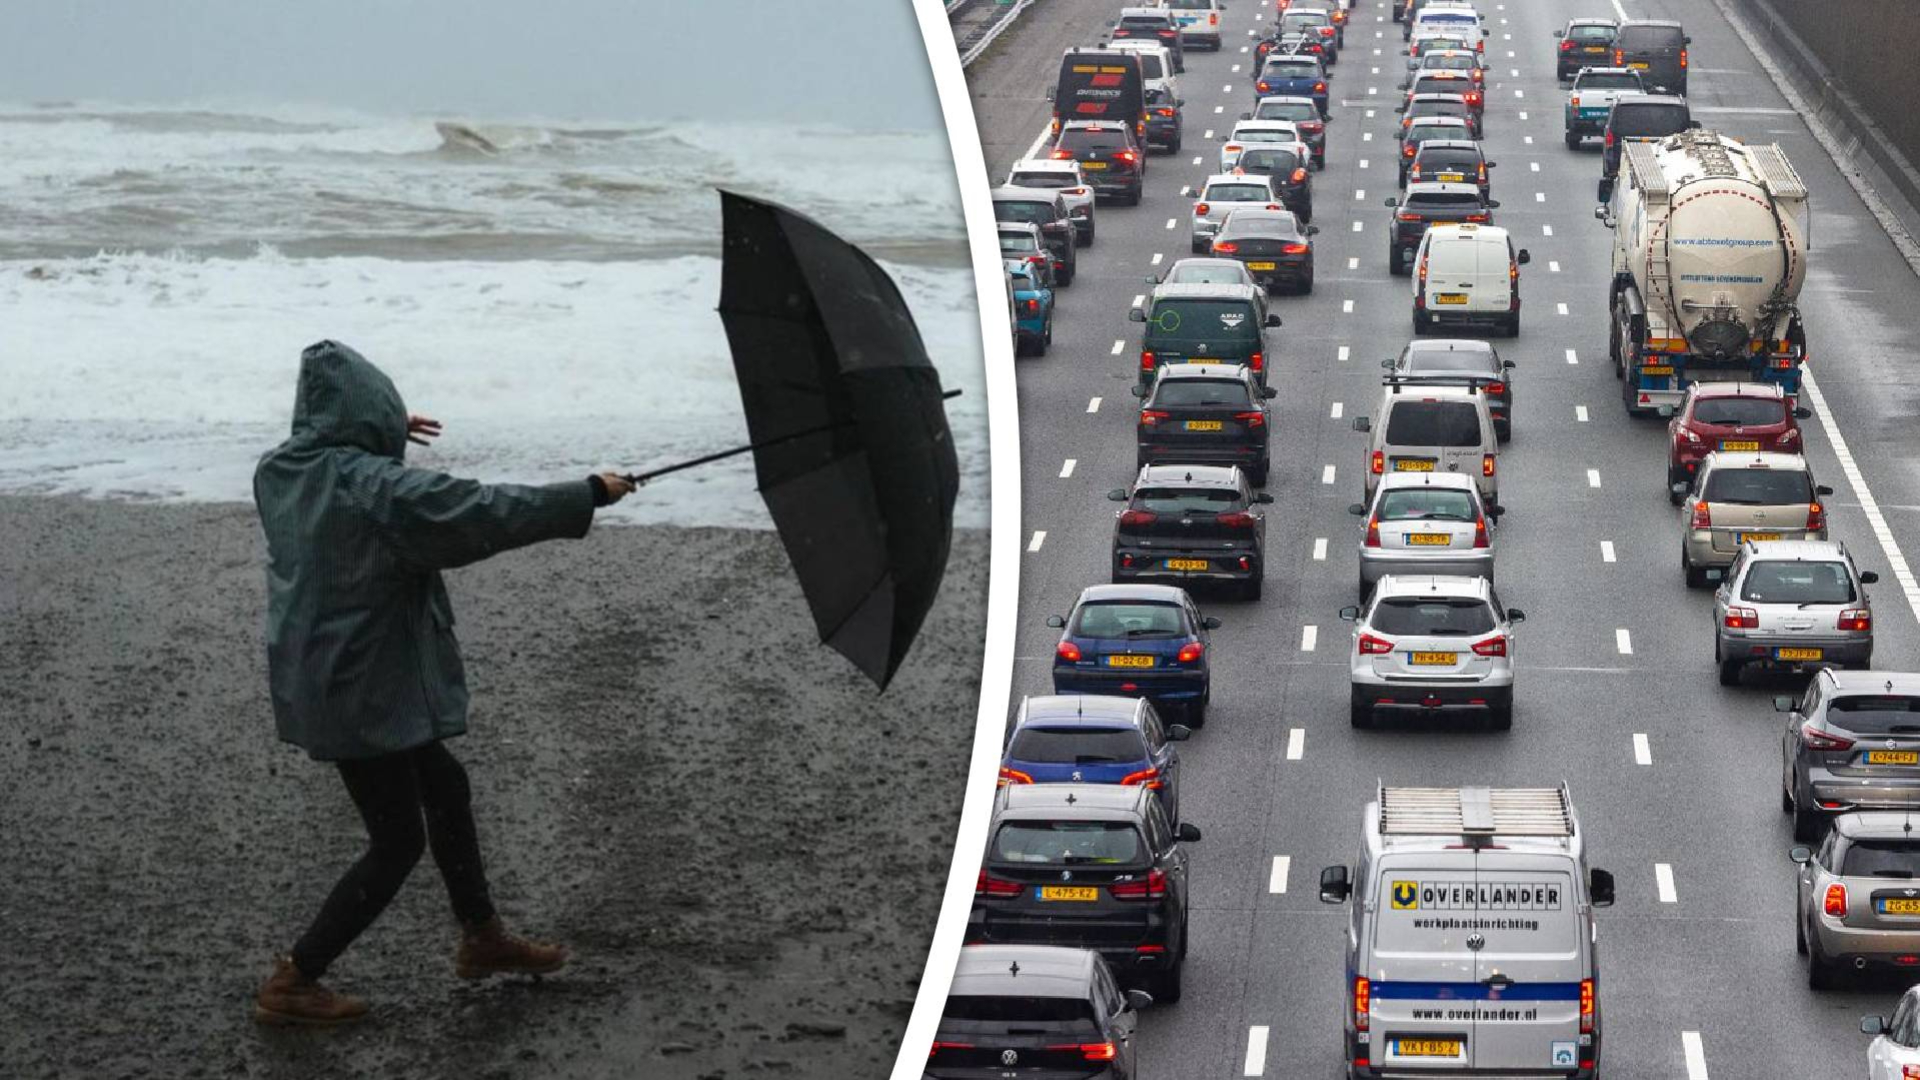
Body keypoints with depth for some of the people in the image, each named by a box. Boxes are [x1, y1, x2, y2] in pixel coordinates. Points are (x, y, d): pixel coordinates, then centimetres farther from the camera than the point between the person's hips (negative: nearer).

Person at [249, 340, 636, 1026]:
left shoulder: (281, 471, 1)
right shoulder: (376, 487, -24)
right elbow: (484, 513, -23)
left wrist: (385, 439, 35)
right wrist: (587, 496, -15)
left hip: (314, 679, 9)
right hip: (363, 692, -9)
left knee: (444, 789, 24)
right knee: (397, 842, 5)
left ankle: (482, 938, 38)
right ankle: (291, 984, 8)